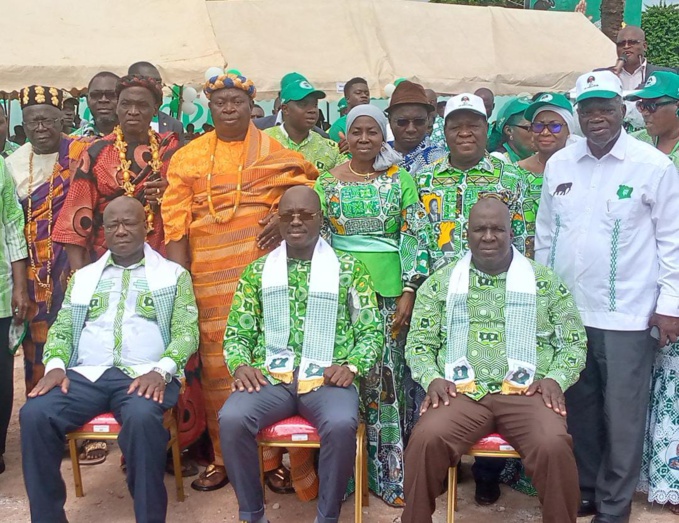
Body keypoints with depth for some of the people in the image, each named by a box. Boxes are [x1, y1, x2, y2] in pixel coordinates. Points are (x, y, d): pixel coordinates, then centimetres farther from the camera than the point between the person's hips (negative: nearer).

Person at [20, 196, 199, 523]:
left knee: (142, 418, -37)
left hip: (145, 375, -3)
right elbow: (61, 330, 17)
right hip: (86, 375, 4)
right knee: (35, 415, -24)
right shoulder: (83, 277, 23)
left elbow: (186, 332, 2)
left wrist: (160, 371, -16)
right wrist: (55, 365, -4)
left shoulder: (174, 274, 12)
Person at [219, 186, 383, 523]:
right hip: (271, 375, 2)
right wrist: (240, 365, -8)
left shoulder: (349, 269, 9)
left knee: (341, 425, -34)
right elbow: (237, 332, 12)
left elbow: (372, 331, 6)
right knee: (231, 419, -28)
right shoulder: (257, 271, 14)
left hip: (327, 377, -1)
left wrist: (352, 366, -11)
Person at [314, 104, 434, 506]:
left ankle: (391, 474, 13)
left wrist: (409, 293, -8)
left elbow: (417, 238, 0)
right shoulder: (327, 181, 7)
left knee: (388, 378, 1)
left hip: (389, 289, -1)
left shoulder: (401, 179, 3)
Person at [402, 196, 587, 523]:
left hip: (526, 392, 0)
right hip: (460, 392, 0)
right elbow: (419, 343, 11)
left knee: (554, 447, -29)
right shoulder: (441, 282, 12)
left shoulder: (545, 281, 11)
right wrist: (433, 379, -7)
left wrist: (556, 379, -7)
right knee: (426, 440, -29)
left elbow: (574, 342, 11)